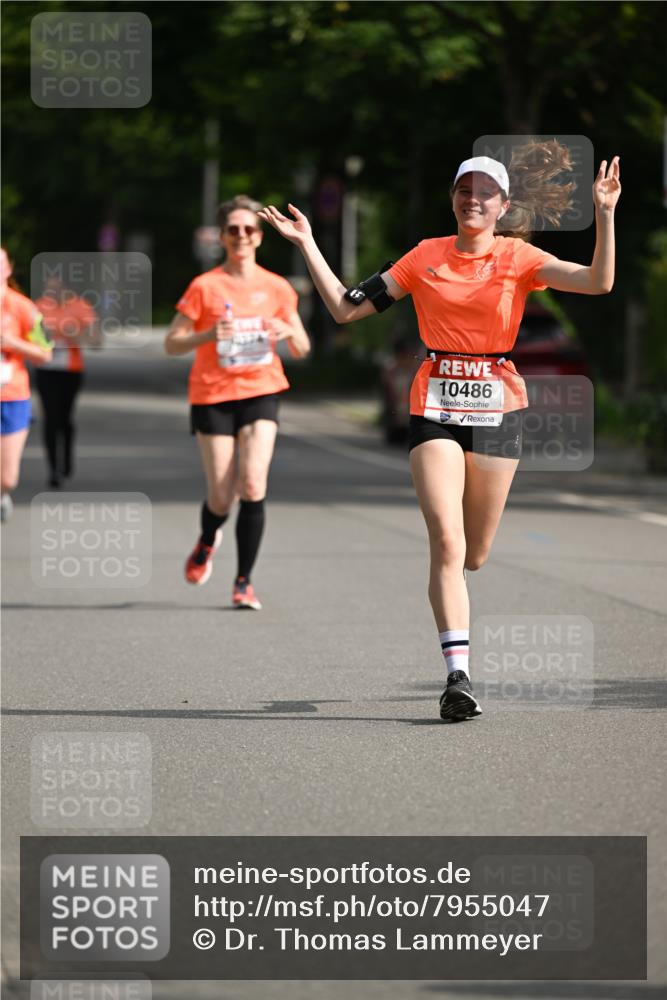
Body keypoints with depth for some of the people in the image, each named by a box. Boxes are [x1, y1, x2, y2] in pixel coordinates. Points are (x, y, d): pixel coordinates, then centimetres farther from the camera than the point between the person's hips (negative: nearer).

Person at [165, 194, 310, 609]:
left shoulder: (277, 288, 5)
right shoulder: (205, 287, -2)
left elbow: (302, 349, 11)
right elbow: (172, 344, -2)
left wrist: (289, 332, -12)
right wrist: (209, 335, -20)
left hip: (261, 392, 1)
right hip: (213, 395, -1)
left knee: (253, 484, -18)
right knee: (221, 498, -1)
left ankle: (244, 582, -8)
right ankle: (208, 542, 37)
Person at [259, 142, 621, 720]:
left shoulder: (518, 257, 3)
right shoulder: (426, 256, 7)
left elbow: (599, 282, -9)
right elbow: (346, 309, 8)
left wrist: (605, 214, -18)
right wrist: (307, 245, 4)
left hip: (498, 410, 1)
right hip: (436, 407, 0)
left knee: (475, 556, 5)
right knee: (447, 542, -16)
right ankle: (458, 676, -21)